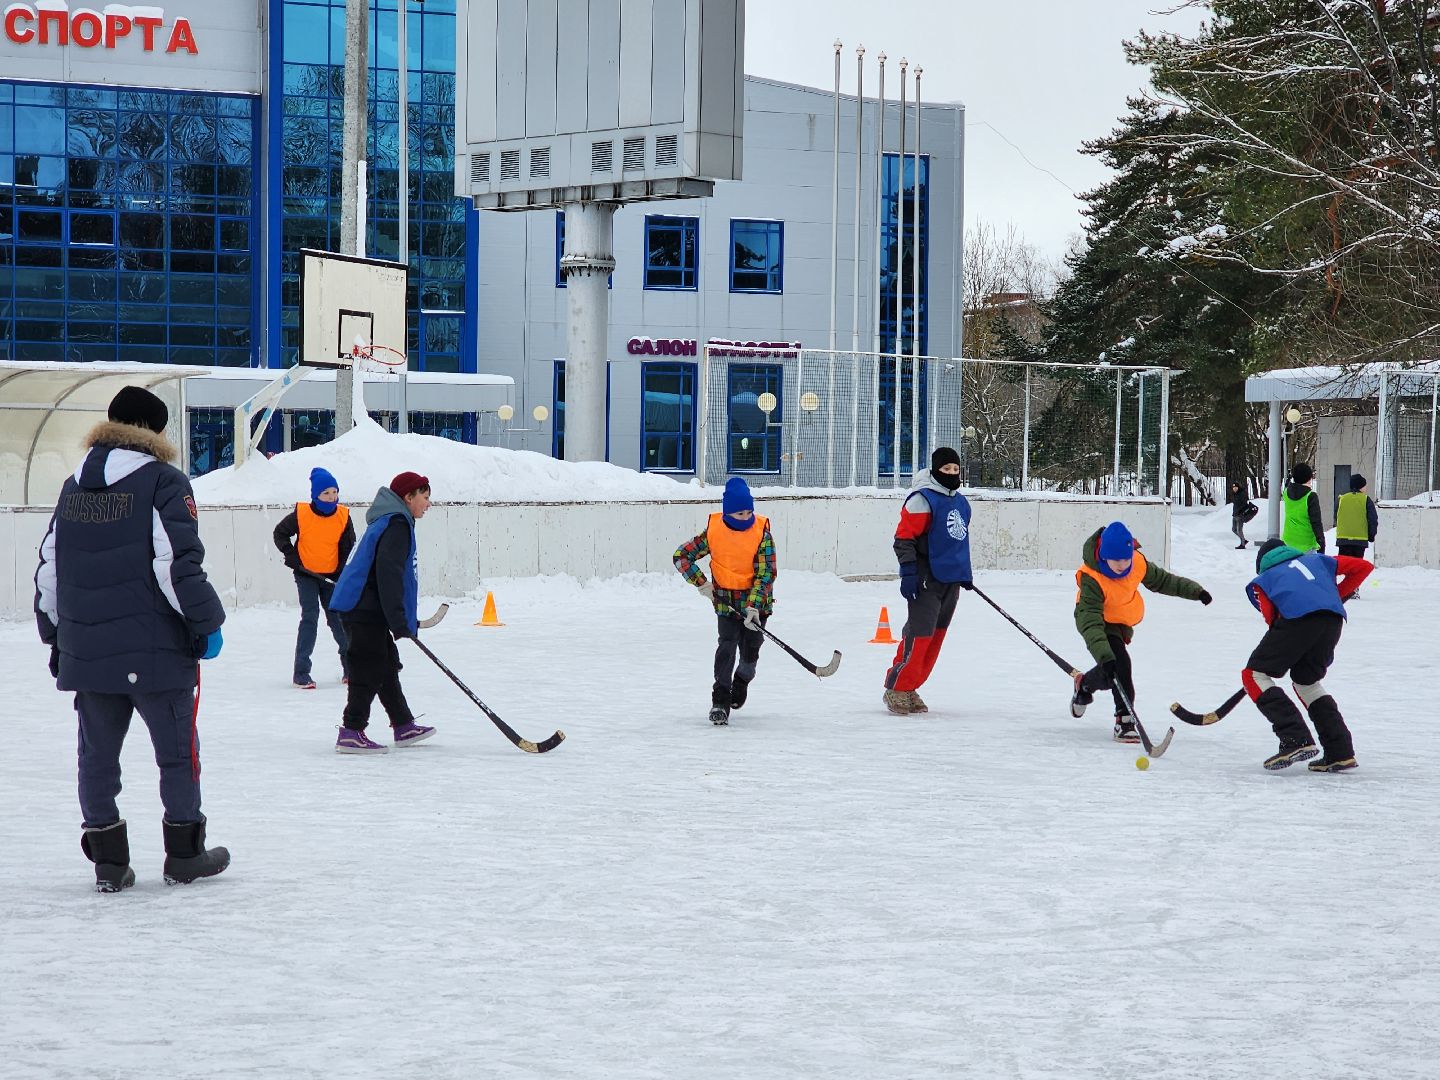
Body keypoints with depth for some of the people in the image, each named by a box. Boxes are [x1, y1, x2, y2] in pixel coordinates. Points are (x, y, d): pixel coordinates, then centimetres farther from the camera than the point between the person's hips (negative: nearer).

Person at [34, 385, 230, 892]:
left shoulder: (74, 488, 13)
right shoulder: (164, 482, -8)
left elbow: (49, 566, 17)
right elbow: (178, 564, -16)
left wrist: (55, 633, 26)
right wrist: (207, 622, -6)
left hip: (85, 651, 6)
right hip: (155, 652, -6)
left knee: (97, 754, 11)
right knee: (177, 750, 7)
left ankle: (109, 861, 13)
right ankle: (184, 855, 13)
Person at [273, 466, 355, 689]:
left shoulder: (343, 516, -6)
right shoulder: (301, 514, -13)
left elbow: (348, 547, 5)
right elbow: (280, 533, 0)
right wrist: (291, 556, -10)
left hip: (331, 576, 3)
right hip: (306, 574, -3)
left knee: (337, 618, 10)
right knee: (310, 617, -11)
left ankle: (351, 668, 24)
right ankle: (301, 673, -8)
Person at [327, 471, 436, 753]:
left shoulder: (394, 522, 20)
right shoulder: (396, 525, -14)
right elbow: (388, 573, -25)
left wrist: (405, 620, 31)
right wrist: (399, 621, -26)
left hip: (366, 609, 11)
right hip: (364, 609, -11)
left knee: (387, 665, 18)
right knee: (370, 669, -8)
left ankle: (403, 726, 27)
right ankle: (351, 733, -8)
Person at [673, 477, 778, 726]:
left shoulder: (762, 532, -14)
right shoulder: (714, 532, -13)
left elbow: (766, 573, -15)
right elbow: (681, 556, -4)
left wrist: (754, 606, -24)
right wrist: (701, 583, -12)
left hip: (756, 600, 1)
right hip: (726, 599, 0)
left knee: (750, 649, 6)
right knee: (728, 644, -15)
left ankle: (742, 681, 39)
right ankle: (720, 701, -12)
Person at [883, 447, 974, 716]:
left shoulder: (961, 503, 16)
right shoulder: (922, 499, -10)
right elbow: (903, 537, -14)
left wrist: (966, 573, 28)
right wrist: (909, 572, -20)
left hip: (951, 580, 8)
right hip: (926, 580, -8)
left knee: (936, 636, 9)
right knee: (919, 634, -13)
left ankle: (909, 689, 17)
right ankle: (896, 690, -5)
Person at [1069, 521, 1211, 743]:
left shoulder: (1137, 563, -19)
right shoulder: (1091, 579, -36)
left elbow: (1162, 580, 1)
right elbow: (1091, 622, -40)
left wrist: (1195, 591, 0)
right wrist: (1104, 656, -50)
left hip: (1122, 622, 7)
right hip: (1095, 620, -7)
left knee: (1111, 675, 13)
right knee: (1118, 663, -25)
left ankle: (1085, 685, 45)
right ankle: (1124, 720, -13)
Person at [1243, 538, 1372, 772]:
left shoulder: (1262, 579, 29)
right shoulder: (1316, 560, 38)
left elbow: (1272, 617, 13)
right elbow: (1363, 567, 30)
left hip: (1298, 617, -5)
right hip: (1334, 618, 5)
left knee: (1254, 675, 6)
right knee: (1306, 680, 24)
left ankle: (1296, 740, -10)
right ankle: (1340, 753, 16)